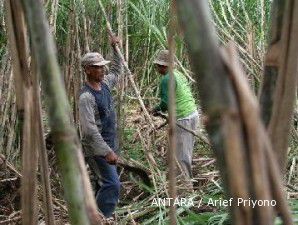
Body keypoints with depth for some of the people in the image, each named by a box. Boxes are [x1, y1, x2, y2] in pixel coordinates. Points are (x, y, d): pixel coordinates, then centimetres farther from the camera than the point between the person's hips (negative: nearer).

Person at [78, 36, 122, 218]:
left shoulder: (104, 83, 4)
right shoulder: (86, 96, -23)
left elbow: (117, 71, 28)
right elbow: (90, 129, -28)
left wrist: (115, 49, 18)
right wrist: (107, 152, -30)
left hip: (111, 143, 9)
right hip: (97, 148, -9)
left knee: (110, 182, 17)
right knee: (113, 184, -14)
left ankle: (104, 215, 31)